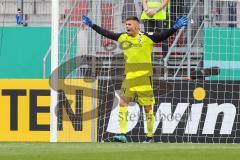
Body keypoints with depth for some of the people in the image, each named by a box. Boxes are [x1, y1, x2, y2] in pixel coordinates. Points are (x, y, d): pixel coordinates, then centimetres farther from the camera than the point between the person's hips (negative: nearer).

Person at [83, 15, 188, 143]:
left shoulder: (147, 38, -7)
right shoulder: (123, 38, 7)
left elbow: (163, 36, -14)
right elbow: (106, 33, 15)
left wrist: (175, 27, -28)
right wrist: (92, 25, 18)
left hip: (144, 78, -4)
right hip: (129, 78, 4)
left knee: (148, 108, 2)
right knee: (123, 103, -6)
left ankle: (149, 137, 11)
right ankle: (122, 134, -8)